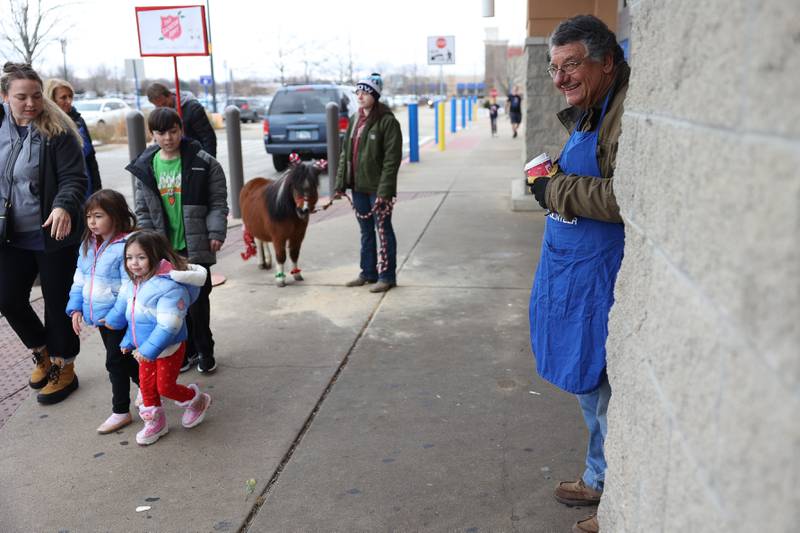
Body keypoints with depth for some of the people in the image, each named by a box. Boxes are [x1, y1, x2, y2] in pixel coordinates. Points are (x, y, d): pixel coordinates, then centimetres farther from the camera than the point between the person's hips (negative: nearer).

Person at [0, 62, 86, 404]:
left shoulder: (57, 131, -12)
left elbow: (74, 178, -16)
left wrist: (64, 207, -34)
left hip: (54, 235, -5)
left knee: (57, 303, 5)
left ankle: (64, 368, 24)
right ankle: (43, 354, 35)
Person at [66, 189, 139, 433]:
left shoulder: (125, 246, -19)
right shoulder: (88, 245, 7)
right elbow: (79, 279, 13)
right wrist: (76, 308, 5)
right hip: (100, 316, 8)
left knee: (116, 362, 2)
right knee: (123, 359, 19)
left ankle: (120, 411, 16)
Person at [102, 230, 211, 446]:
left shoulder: (169, 286, -29)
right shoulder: (132, 284, 0)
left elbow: (168, 326, -31)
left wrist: (148, 350, -29)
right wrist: (128, 341, 20)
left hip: (168, 348, -8)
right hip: (145, 348, 8)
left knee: (165, 387, 2)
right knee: (146, 385, 14)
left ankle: (197, 401, 29)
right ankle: (154, 423, 33)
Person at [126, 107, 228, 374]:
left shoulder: (203, 163, -5)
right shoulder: (145, 166, 4)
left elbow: (218, 202, -3)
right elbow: (143, 209, 9)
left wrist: (216, 233, -12)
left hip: (196, 246, -3)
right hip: (164, 248, 3)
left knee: (198, 301, 4)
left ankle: (205, 351, 21)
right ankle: (187, 350, 25)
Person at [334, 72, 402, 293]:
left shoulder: (387, 121, -11)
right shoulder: (355, 120, 11)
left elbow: (392, 158, -16)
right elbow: (345, 153, 14)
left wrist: (384, 190, -21)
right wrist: (340, 183, 8)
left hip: (377, 188, -7)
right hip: (358, 187, 7)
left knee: (383, 231, 2)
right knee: (365, 231, 15)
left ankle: (387, 276, 12)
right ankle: (368, 272, 27)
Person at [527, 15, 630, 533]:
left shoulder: (627, 114, -19)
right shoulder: (589, 113, 15)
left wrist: (559, 190, -18)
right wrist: (555, 184, 6)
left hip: (603, 279, -10)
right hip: (574, 272, 10)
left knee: (605, 390, 1)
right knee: (590, 384, 21)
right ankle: (600, 480, 40)